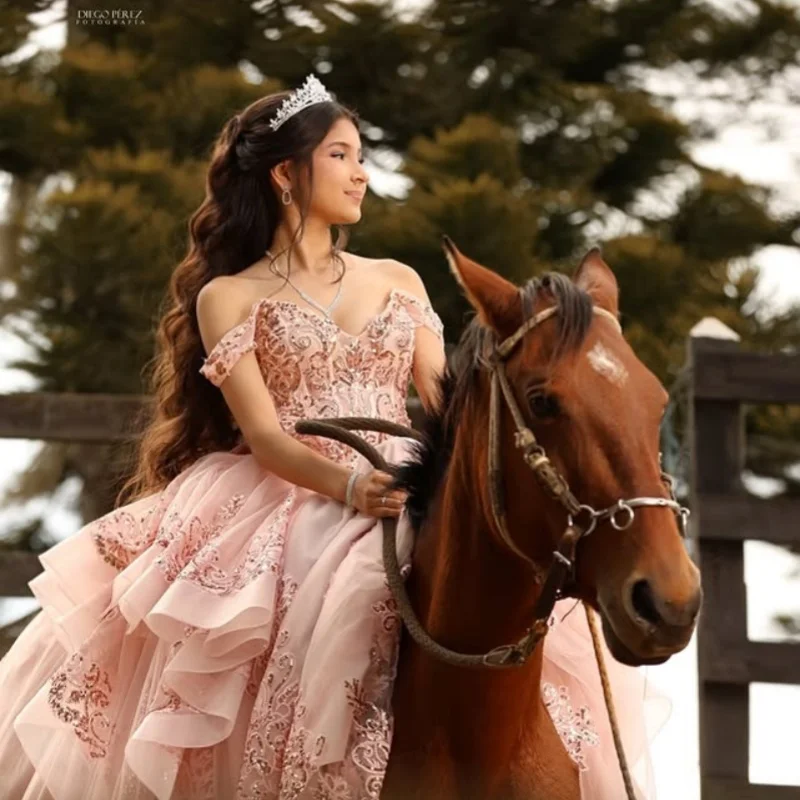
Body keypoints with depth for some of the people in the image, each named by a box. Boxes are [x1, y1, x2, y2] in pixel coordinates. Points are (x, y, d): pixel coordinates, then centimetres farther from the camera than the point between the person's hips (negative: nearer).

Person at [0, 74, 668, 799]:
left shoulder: (397, 281, 19)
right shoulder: (228, 298, 6)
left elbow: (446, 402, 12)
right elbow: (264, 437, -6)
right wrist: (350, 486, -25)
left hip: (406, 503, 4)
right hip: (286, 510, -3)